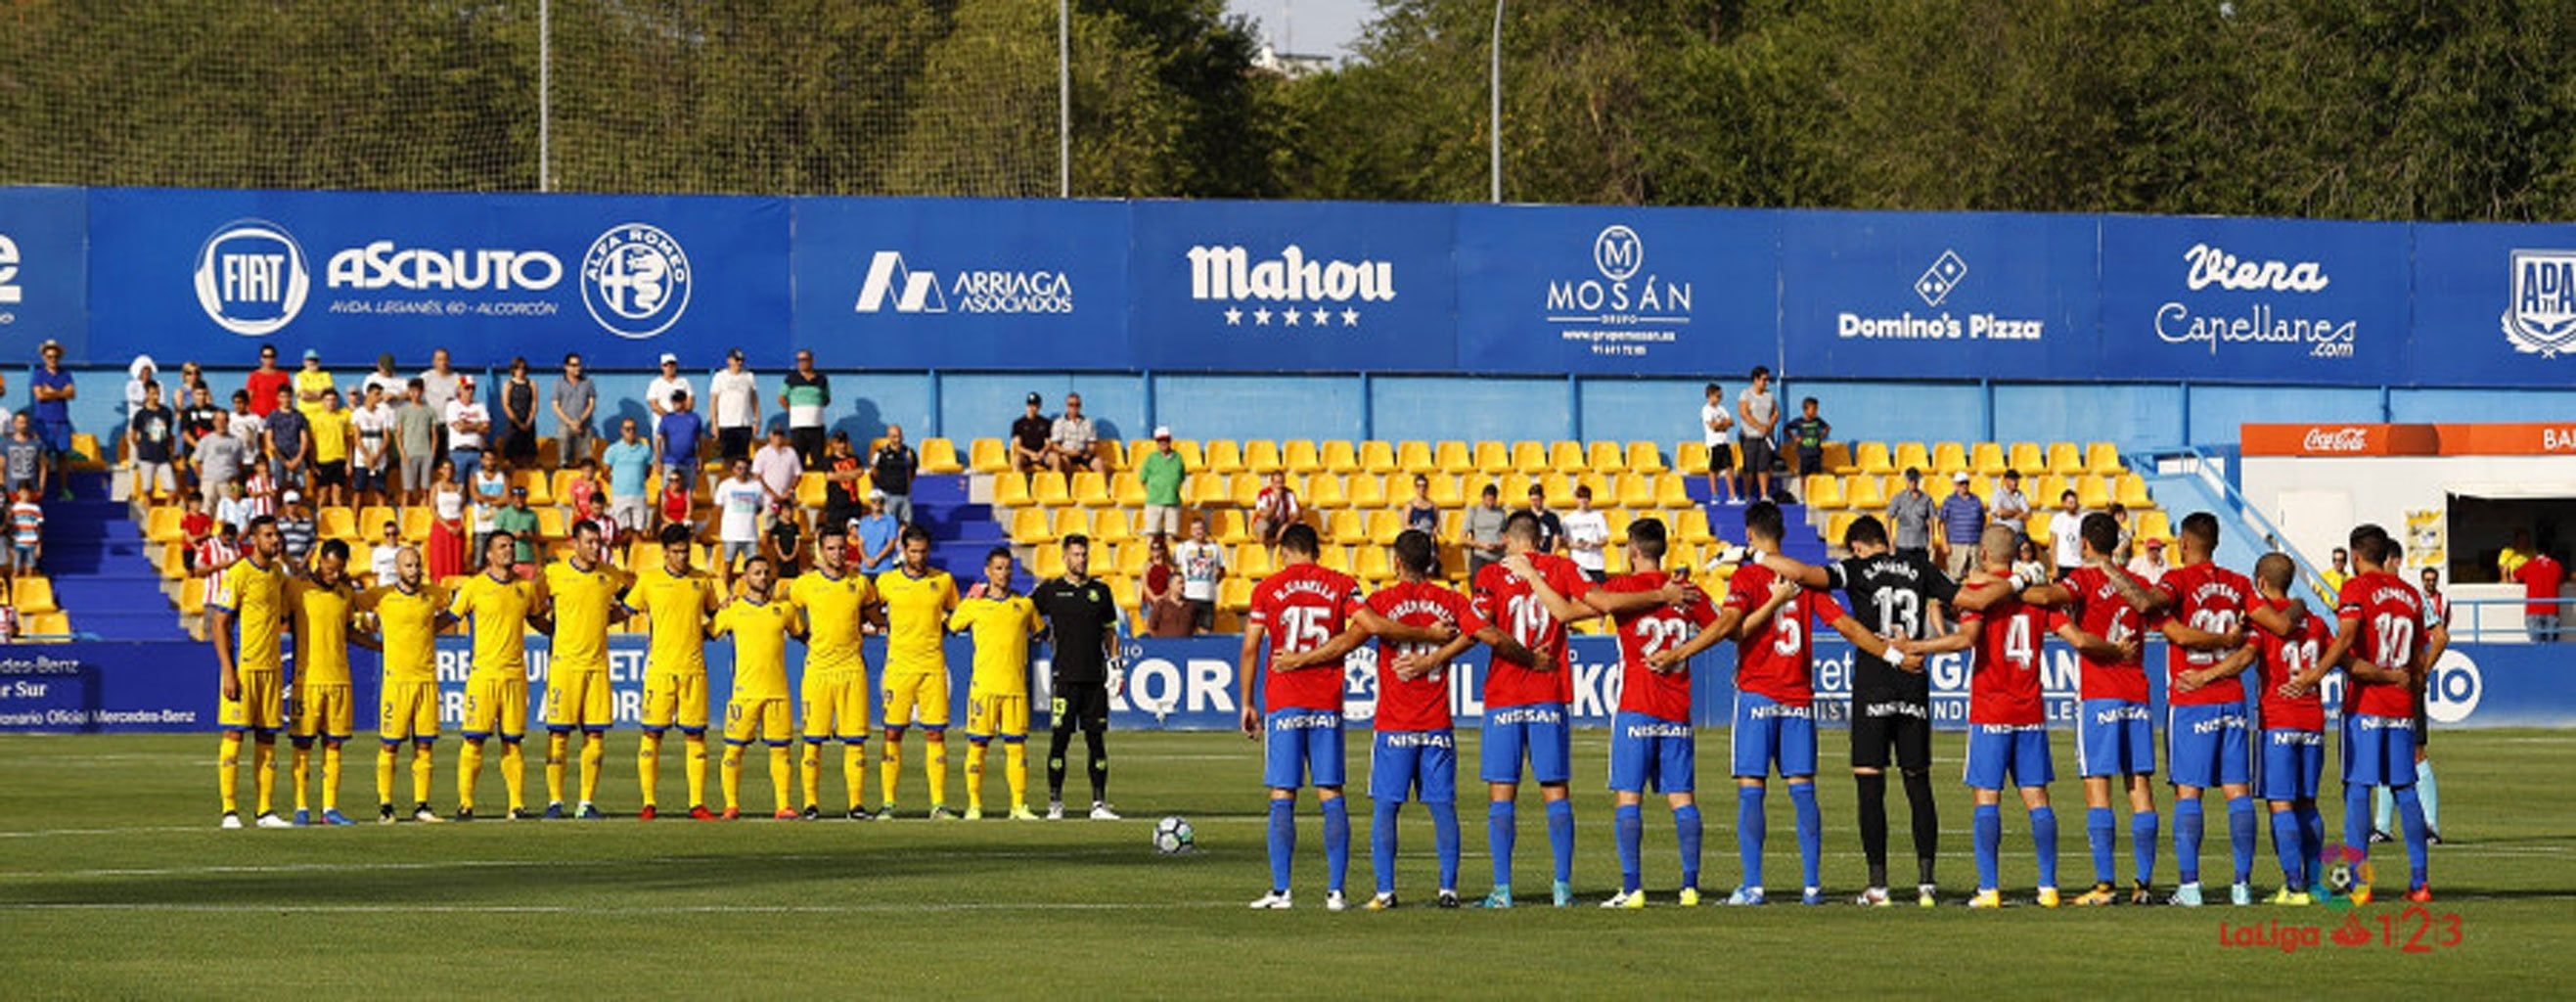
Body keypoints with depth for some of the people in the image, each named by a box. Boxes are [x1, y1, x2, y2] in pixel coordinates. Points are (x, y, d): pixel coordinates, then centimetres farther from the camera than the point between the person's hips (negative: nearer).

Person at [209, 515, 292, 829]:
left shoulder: (278, 572, 13)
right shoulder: (237, 574, -8)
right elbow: (219, 624, -10)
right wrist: (228, 671, -17)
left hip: (271, 667, 7)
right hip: (242, 667, -7)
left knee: (267, 737, 6)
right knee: (234, 734, -5)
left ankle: (265, 811, 8)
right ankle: (229, 810, -4)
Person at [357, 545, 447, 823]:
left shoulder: (432, 594, 7)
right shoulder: (382, 596, -2)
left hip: (427, 677, 3)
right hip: (396, 679, -3)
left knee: (424, 745, 2)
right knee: (389, 745, -3)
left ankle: (421, 805, 7)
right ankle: (385, 806, 2)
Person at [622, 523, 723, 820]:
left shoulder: (702, 581, 10)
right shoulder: (648, 582, 3)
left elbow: (715, 617, 23)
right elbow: (625, 611, 12)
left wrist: (702, 633, 10)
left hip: (694, 669, 2)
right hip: (660, 668, -2)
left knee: (696, 736, 1)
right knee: (652, 733, -3)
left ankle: (697, 803, 4)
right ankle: (649, 803, 1)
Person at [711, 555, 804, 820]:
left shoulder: (784, 609, 11)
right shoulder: (733, 609, 5)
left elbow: (804, 635, 23)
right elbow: (707, 633, 12)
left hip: (778, 690, 2)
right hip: (745, 689, -2)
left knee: (780, 749, 1)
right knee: (734, 748, -3)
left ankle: (783, 805, 3)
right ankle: (732, 805, 4)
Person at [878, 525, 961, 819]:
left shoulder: (944, 581, 7)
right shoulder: (887, 581, 4)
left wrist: (941, 628, 5)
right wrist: (886, 632, 5)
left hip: (933, 665, 1)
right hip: (899, 665, -1)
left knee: (935, 734, -2)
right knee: (893, 733, -2)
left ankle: (938, 804, 0)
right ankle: (888, 803, 2)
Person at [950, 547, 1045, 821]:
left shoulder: (1024, 605, 12)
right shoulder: (973, 605, 5)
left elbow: (1040, 631, 24)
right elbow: (950, 626, 17)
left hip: (1016, 684, 2)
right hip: (984, 683, -2)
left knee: (1016, 745, 1)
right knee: (977, 745, -3)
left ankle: (1019, 805, 4)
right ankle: (974, 805, 2)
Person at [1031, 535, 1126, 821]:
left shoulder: (1100, 590, 11)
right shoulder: (1050, 590, 3)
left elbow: (1109, 631, 16)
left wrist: (1114, 664, 9)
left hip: (1095, 677, 3)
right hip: (1065, 676, -3)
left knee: (1096, 738, 2)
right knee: (1060, 738, -5)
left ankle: (1099, 803, 5)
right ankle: (1055, 803, 1)